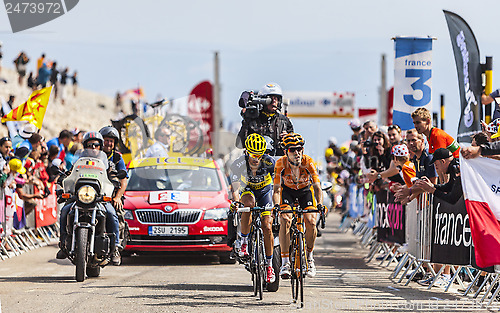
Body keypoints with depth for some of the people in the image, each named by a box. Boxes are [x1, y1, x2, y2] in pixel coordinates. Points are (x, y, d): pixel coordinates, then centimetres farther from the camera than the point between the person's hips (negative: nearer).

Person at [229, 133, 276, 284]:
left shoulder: (269, 162, -29)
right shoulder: (239, 164, -30)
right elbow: (235, 188, -34)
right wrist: (236, 201, -54)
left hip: (264, 190, 0)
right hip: (247, 188, 0)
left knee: (267, 227, -11)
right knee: (248, 203, -37)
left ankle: (269, 265, 3)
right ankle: (244, 241, -22)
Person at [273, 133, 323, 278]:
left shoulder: (308, 162, -30)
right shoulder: (281, 164, -29)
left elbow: (317, 186, -32)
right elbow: (276, 189, -29)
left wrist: (320, 204, -50)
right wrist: (276, 206, -47)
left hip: (306, 191, 0)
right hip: (287, 191, 0)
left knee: (310, 221, -20)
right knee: (285, 221, -24)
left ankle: (309, 256, 6)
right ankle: (285, 262, -18)